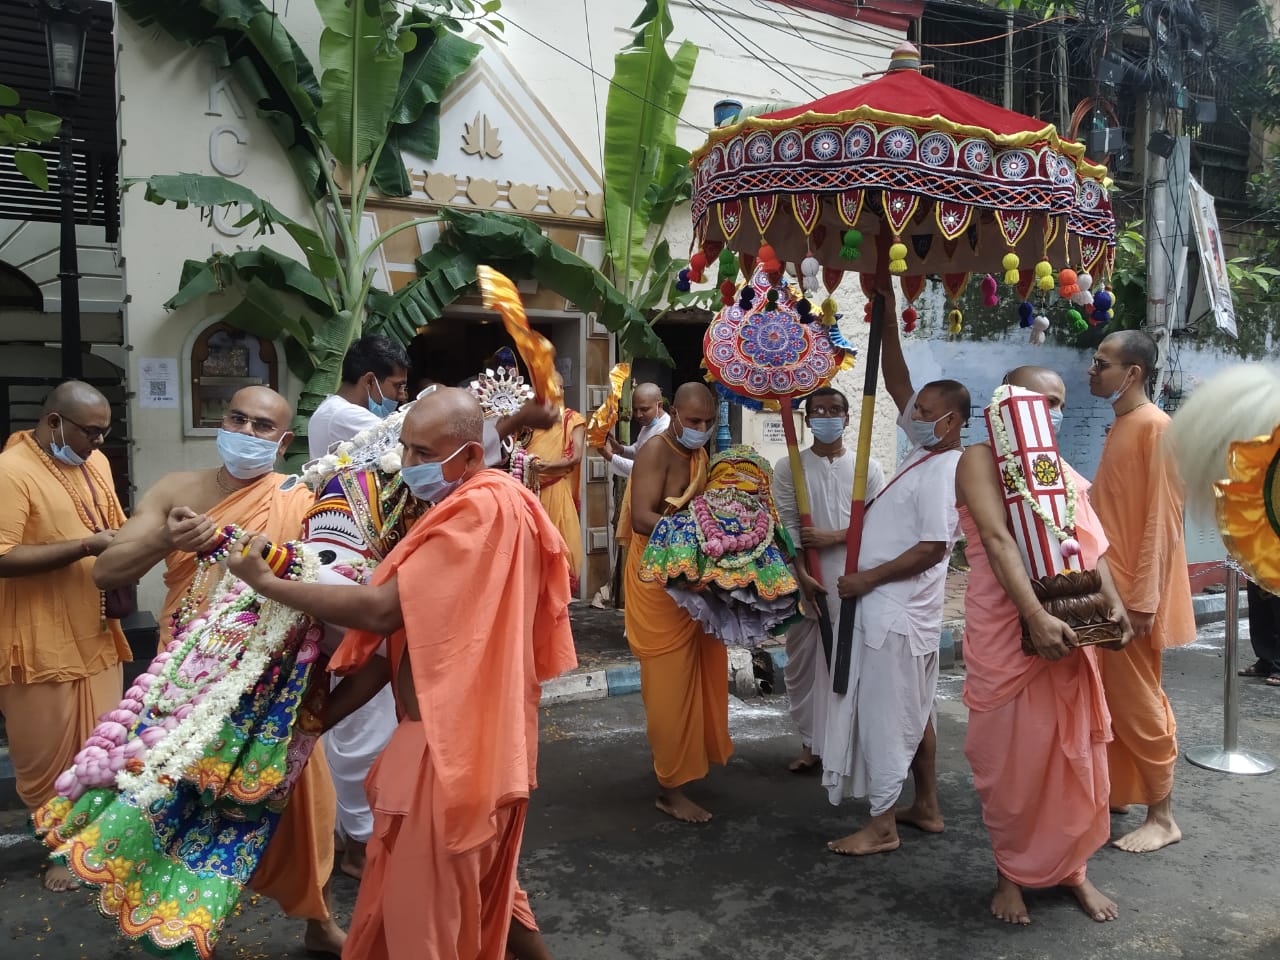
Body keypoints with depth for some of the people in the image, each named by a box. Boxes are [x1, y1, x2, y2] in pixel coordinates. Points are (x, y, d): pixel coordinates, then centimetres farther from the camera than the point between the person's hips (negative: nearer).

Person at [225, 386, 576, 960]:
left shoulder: (483, 508, -20)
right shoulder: (461, 510, 12)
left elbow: (381, 611, -24)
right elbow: (401, 634, 11)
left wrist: (265, 582, -13)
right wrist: (316, 719, 9)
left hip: (454, 741, -10)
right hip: (451, 732, 10)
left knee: (430, 900, 5)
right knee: (475, 882, 23)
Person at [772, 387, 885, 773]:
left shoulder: (869, 468, 6)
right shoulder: (788, 468, 4)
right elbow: (786, 527, -3)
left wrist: (833, 537, -12)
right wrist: (803, 577, -12)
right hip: (804, 585, 1)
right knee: (802, 666, 6)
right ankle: (810, 743, 19)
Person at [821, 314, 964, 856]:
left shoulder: (943, 472, -17)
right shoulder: (926, 451, 9)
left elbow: (932, 548, -23)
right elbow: (897, 385, 14)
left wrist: (867, 579, -17)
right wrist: (888, 325, 7)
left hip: (897, 613, -10)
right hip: (898, 607, 10)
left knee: (885, 715, -2)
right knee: (914, 711, 17)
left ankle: (882, 827, 8)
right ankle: (926, 807, 30)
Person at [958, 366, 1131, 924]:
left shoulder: (1060, 469, 14)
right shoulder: (981, 458, -5)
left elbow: (1089, 543, 9)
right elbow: (998, 541, -17)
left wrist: (1113, 604, -7)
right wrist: (1037, 617, -26)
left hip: (1068, 626, 6)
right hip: (1006, 630, -5)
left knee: (1076, 752, 11)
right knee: (1011, 756, 5)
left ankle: (1071, 867, 29)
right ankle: (1011, 873, 23)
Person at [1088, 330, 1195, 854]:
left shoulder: (1154, 426, -14)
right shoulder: (1121, 425, 13)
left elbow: (1162, 519, -18)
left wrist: (1143, 598, -20)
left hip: (1133, 593, -9)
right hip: (1107, 587, 9)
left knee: (1137, 702, -1)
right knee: (1110, 697, 15)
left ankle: (1162, 816, 11)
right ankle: (1115, 792, 27)